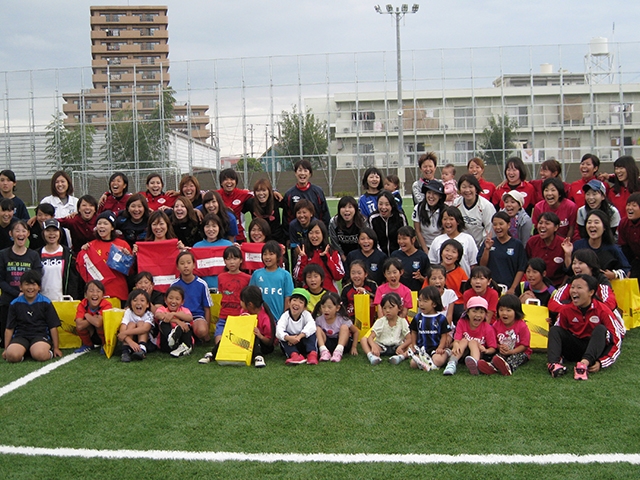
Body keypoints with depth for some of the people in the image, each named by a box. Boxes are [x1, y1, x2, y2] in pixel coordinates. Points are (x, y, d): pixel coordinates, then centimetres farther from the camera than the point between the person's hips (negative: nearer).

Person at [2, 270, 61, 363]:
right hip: (20, 336, 1)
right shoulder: (15, 304, 7)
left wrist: (56, 348, 4)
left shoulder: (45, 303, 3)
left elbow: (53, 327, 5)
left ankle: (49, 351, 0)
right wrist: (6, 349, 8)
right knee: (12, 355, -32)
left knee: (40, 355, -35)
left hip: (41, 335, -1)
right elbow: (9, 328, 12)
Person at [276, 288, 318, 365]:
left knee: (311, 332, -23)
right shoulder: (285, 316, -12)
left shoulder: (306, 314, -9)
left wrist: (299, 336, -45)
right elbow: (278, 330, -29)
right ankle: (295, 355, -45)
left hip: (303, 344, 0)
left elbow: (312, 326, -31)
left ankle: (312, 354, -38)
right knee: (284, 335, -27)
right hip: (290, 346, 0)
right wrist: (288, 338, -50)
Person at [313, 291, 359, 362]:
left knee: (344, 327, -25)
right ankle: (324, 351, -34)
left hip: (343, 343, -1)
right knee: (318, 329, -19)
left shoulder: (342, 319, -16)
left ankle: (338, 352, -40)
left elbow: (356, 331, -6)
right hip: (327, 344, 2)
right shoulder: (319, 319, -12)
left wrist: (354, 347, -8)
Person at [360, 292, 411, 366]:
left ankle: (401, 356, -48)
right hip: (381, 347, 0)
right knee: (363, 339, -21)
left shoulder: (402, 321, 0)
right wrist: (374, 347, -35)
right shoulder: (380, 321, -2)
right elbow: (370, 337, -12)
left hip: (396, 347, 0)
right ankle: (371, 355, -47)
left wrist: (401, 347, -26)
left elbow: (409, 339, -5)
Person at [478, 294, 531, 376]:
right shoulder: (496, 325, 2)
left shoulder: (522, 326, -11)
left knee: (516, 357, -34)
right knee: (497, 356, -26)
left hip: (519, 352, -3)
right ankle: (492, 366, -60)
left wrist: (511, 352, -24)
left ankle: (509, 367, -67)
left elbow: (524, 345, -11)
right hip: (502, 352, 4)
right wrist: (500, 347, -16)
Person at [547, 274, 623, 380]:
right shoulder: (566, 310, -4)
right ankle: (554, 363, -42)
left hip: (596, 349, -3)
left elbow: (616, 338, -15)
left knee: (601, 329, -29)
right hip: (575, 349, 3)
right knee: (554, 330, -16)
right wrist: (554, 358, -14)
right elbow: (557, 334, 4)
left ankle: (584, 363, -50)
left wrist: (600, 362, -28)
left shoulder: (602, 311, -14)